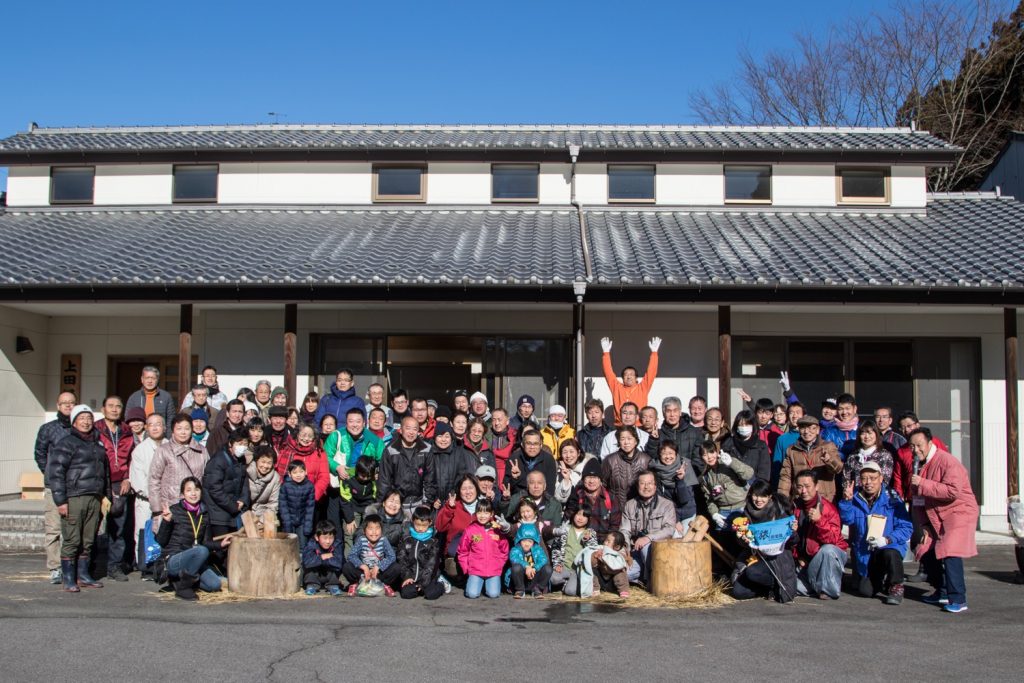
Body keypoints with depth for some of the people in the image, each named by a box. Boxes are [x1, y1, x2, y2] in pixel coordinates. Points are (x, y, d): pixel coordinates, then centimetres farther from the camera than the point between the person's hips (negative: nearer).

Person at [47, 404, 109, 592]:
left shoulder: (98, 445, 19)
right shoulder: (67, 443, -3)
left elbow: (105, 472, 26)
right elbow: (54, 471, -9)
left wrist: (106, 495, 20)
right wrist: (60, 500, -13)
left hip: (94, 499, 6)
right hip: (74, 498, -6)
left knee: (88, 541, 9)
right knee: (72, 540, -5)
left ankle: (83, 576, 18)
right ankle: (68, 579, 3)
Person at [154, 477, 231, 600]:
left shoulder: (204, 515, 9)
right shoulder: (174, 511, -7)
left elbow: (206, 543, 14)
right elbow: (161, 541, -8)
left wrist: (220, 545, -4)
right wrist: (166, 521, -22)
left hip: (194, 561, 6)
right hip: (173, 559, -6)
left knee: (215, 585, -15)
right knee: (202, 551, -33)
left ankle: (182, 578, 9)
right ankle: (183, 586, -14)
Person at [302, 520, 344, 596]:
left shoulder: (336, 546, -17)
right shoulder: (310, 545, -19)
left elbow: (338, 564, -32)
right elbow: (307, 563, -36)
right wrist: (322, 557, -29)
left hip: (331, 576, 0)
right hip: (313, 577, 0)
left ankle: (333, 586, -11)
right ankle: (311, 585, -13)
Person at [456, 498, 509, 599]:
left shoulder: (498, 530, 0)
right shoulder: (470, 530, -1)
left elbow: (504, 551, 8)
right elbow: (462, 552, 6)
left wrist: (499, 566, 1)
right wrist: (466, 569, 2)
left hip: (494, 571, 0)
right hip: (475, 571, 0)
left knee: (493, 594, -16)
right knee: (472, 594, -16)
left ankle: (489, 583, 17)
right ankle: (475, 582, 17)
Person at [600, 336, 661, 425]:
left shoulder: (642, 387, 11)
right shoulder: (617, 388, 12)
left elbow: (651, 372, 5)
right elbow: (608, 373, 8)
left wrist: (654, 352, -2)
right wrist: (606, 353, 1)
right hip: (620, 427, 1)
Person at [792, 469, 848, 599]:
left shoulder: (828, 508, -15)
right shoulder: (795, 507, -1)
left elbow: (832, 540, -25)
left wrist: (819, 520, -38)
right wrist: (797, 556, -4)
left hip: (833, 556, -4)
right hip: (805, 559, 5)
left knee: (827, 550, -38)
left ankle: (828, 588, -17)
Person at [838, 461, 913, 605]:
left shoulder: (892, 499, -8)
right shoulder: (856, 498, 3)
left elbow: (906, 528, -12)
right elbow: (847, 519, -10)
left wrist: (887, 540, -26)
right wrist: (847, 500, -25)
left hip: (889, 547, -3)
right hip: (864, 554, 3)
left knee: (890, 554, -38)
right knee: (866, 591, -4)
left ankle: (896, 586, -9)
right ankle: (881, 581, 32)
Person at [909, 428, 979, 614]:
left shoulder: (947, 462, -17)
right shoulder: (919, 465, 9)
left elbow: (953, 491, -30)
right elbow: (917, 500, 14)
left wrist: (922, 484, -29)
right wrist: (924, 524, 5)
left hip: (958, 513, -8)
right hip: (935, 518, 9)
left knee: (950, 553, -21)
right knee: (926, 552, 4)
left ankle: (958, 600, -16)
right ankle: (942, 592, 21)